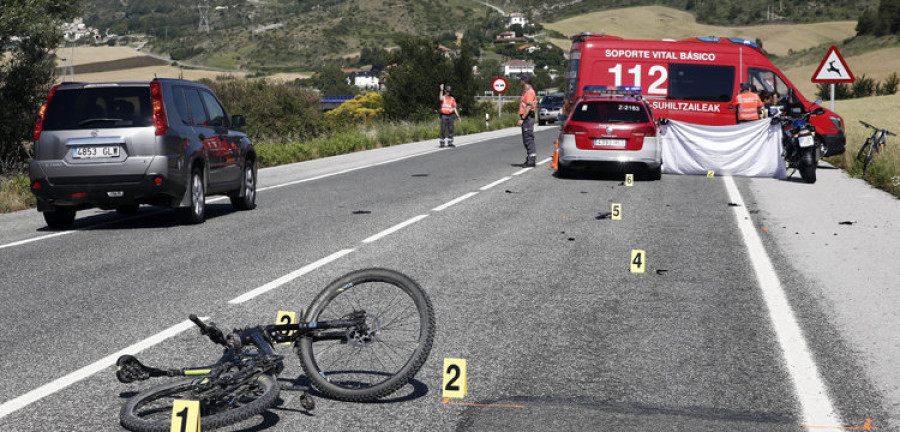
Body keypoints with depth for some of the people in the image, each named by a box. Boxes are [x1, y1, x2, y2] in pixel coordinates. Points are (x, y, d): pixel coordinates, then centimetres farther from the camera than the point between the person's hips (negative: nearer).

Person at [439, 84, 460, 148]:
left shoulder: (452, 99, 12)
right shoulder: (443, 97, 3)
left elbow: (454, 108, 12)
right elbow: (441, 98, -25)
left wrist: (458, 116, 6)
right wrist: (441, 90, -29)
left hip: (450, 116, 3)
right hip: (444, 115, -3)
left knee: (450, 129, 3)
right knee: (443, 130, -4)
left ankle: (450, 143, 9)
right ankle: (442, 143, -1)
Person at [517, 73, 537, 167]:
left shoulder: (529, 92, -14)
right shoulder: (525, 91, 19)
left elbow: (528, 107, -21)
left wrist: (522, 119, -23)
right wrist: (521, 118, 19)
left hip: (528, 117, -11)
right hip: (525, 118, 11)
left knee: (528, 138, -11)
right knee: (526, 139, 12)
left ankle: (531, 160, -11)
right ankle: (529, 159, 17)